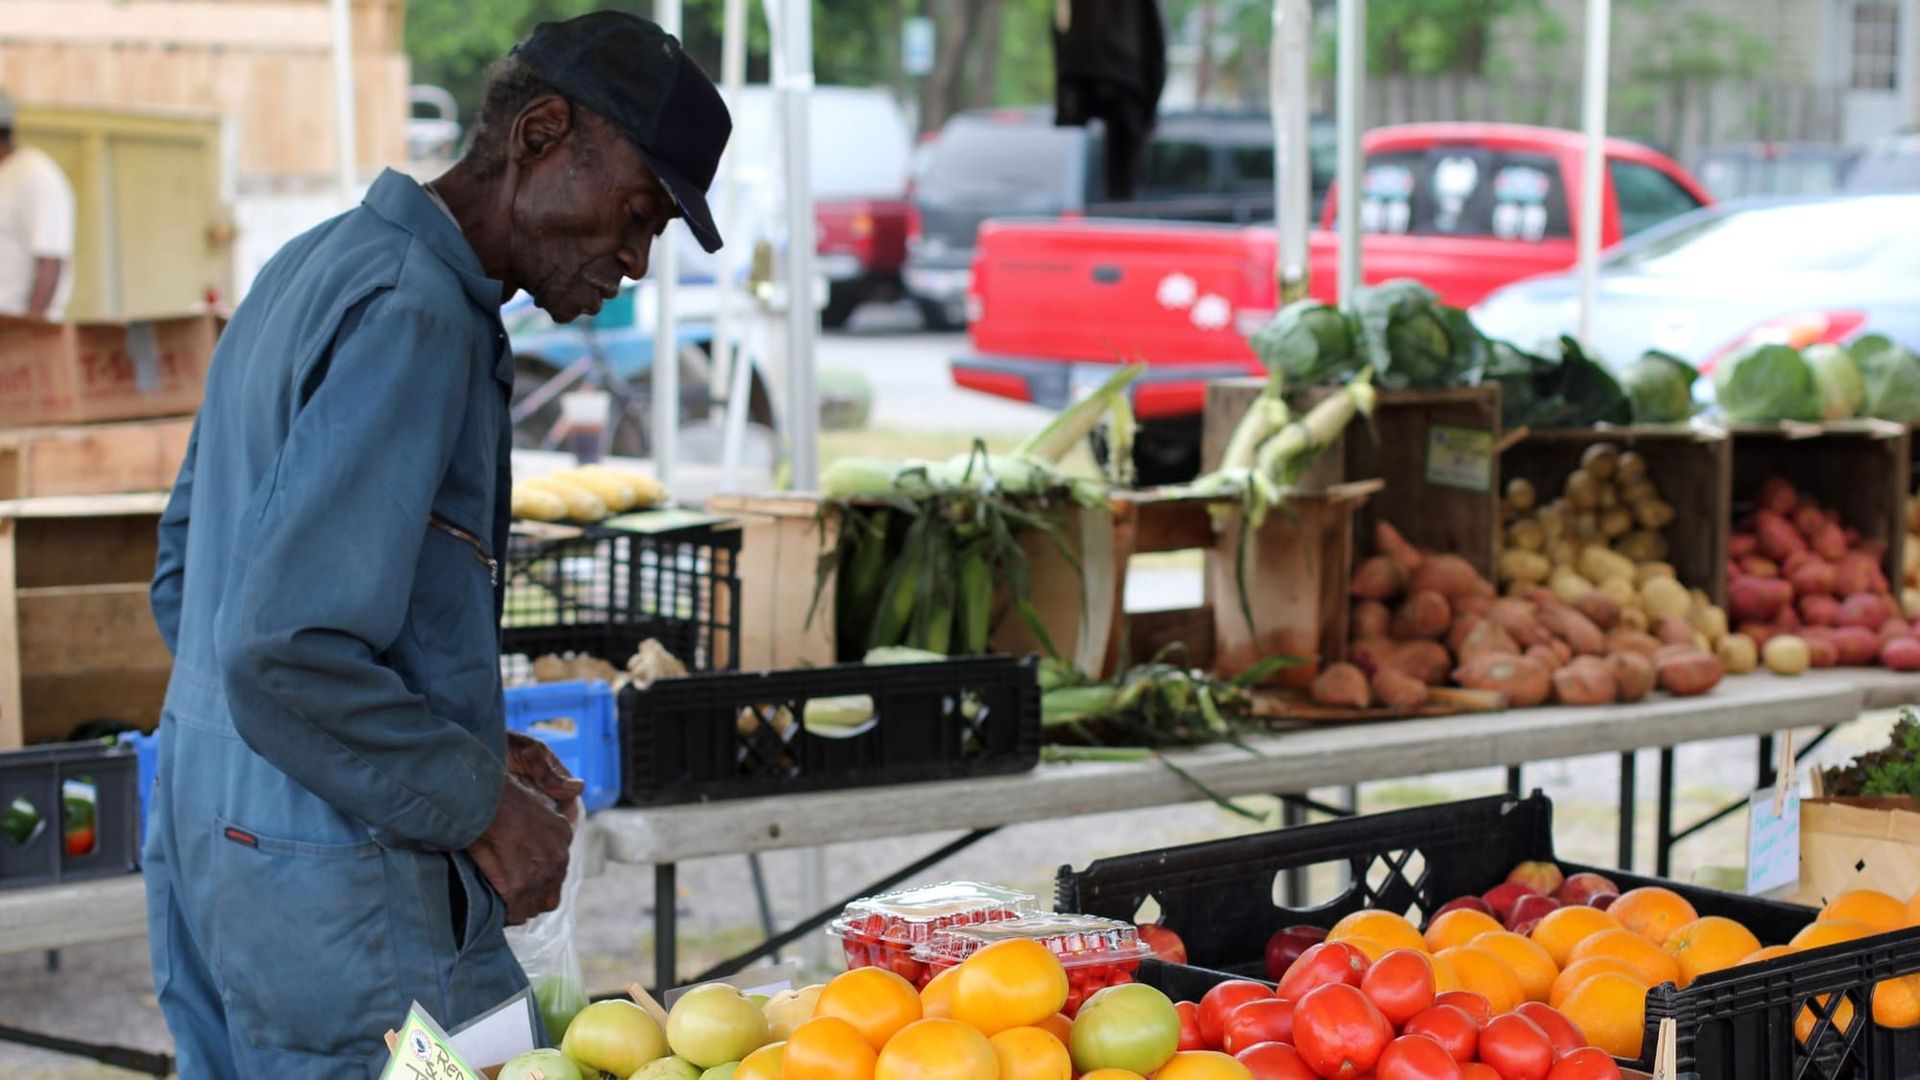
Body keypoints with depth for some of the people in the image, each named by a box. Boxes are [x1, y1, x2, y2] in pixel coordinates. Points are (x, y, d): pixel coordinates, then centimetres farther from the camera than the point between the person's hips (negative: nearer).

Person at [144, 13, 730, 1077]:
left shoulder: (308, 269, 13)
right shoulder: (413, 314, -18)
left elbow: (184, 582, 19)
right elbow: (285, 658, -25)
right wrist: (479, 804, -13)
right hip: (336, 892, -10)